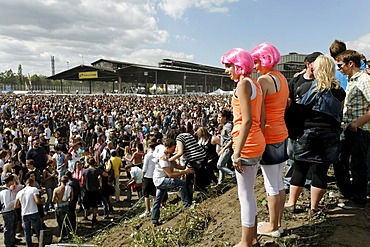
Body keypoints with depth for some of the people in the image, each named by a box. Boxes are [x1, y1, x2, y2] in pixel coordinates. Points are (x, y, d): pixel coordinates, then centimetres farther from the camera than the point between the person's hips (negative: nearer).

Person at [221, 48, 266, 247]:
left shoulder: (243, 83, -13)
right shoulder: (255, 84, 13)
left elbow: (247, 120, -21)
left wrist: (237, 152, -20)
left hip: (247, 145, -9)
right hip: (257, 143, 9)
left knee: (245, 195, 1)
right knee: (248, 193, 19)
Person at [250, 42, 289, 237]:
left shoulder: (264, 80, -15)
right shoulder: (282, 78, 12)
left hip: (269, 138, -9)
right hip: (282, 135, 9)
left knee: (271, 186, 2)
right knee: (279, 182, 16)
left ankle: (273, 227, 15)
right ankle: (278, 223, 28)